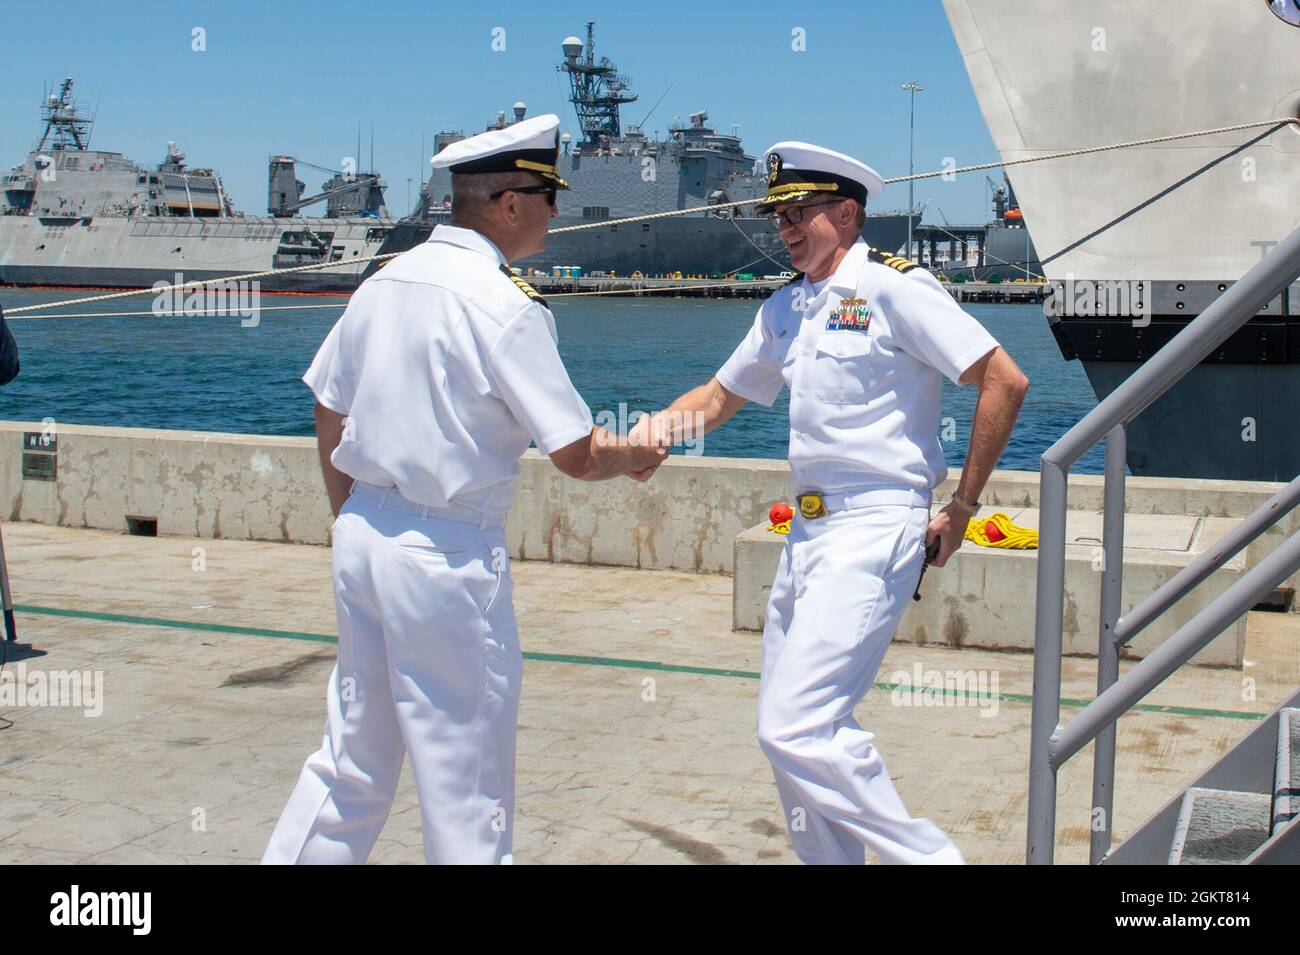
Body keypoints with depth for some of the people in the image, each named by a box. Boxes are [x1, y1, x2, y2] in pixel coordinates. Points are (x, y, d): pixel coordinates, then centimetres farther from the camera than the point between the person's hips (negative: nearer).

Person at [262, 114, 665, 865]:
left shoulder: (386, 281, 7)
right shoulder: (505, 305, -15)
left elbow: (329, 414, 15)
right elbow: (576, 456, -13)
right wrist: (635, 458, 8)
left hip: (363, 538, 8)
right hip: (448, 556, -8)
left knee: (353, 758, 19)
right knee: (467, 783, 5)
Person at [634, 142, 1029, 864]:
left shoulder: (895, 287, -8)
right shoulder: (786, 308, 16)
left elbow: (1005, 382, -11)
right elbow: (721, 397, 26)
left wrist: (962, 509, -8)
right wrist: (661, 424, 3)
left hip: (875, 532, -9)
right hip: (810, 532, 9)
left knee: (798, 729, -17)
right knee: (790, 729, 11)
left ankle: (927, 857, -5)